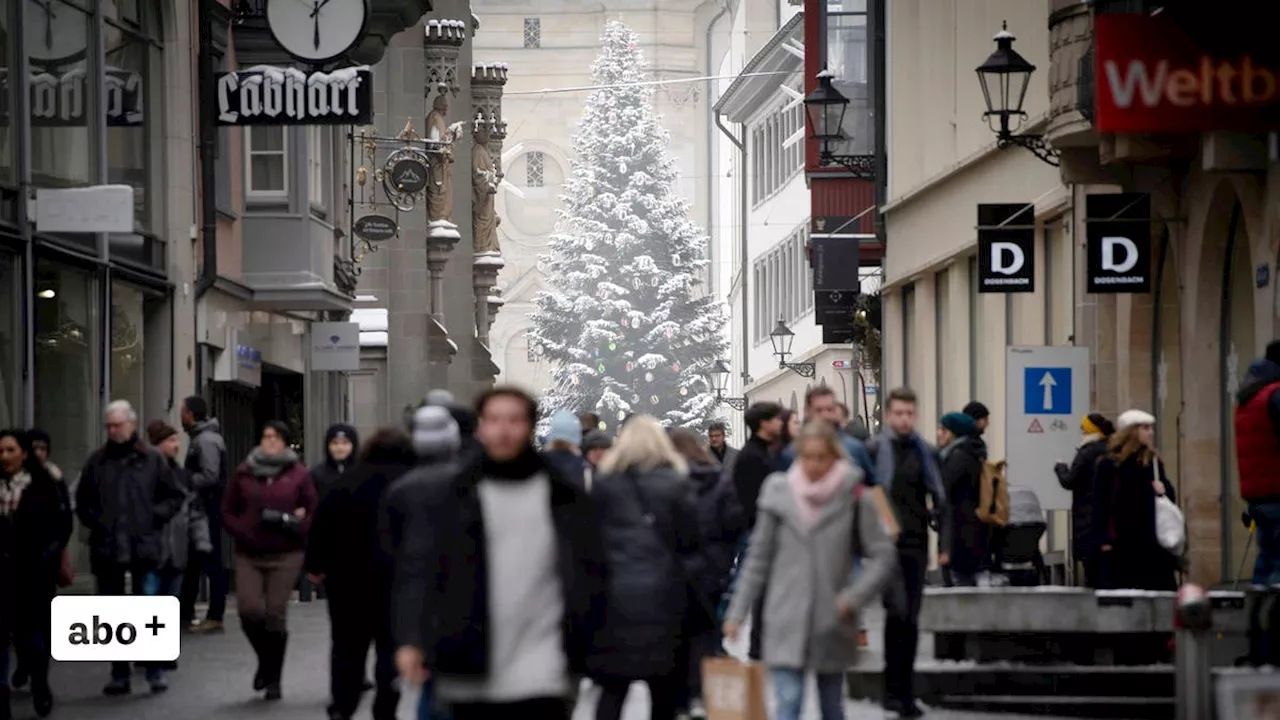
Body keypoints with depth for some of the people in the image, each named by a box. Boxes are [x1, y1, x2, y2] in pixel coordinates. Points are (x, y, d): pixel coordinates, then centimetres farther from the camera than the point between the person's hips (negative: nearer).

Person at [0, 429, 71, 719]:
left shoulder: (43, 486, -4)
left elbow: (63, 524, -2)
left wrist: (48, 554, -10)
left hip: (34, 573, -2)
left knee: (31, 631, 5)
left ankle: (40, 686, 29)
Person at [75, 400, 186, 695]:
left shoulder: (152, 460, 2)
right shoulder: (97, 461, 8)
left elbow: (175, 496, 8)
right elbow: (82, 500, 18)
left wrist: (156, 516, -4)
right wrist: (93, 521, 3)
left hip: (143, 547, -3)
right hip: (106, 548, 3)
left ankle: (155, 671, 0)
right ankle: (119, 675, 13)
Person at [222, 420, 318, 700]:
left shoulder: (299, 474, 4)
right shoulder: (244, 473, 9)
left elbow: (314, 512, 4)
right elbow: (228, 511, 12)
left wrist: (294, 524, -14)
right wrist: (242, 532, -6)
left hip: (285, 555, -2)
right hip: (249, 555, 2)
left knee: (276, 615, -4)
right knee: (249, 610, -11)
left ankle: (273, 678, 9)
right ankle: (265, 660, 17)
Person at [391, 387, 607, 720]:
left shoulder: (566, 497, 5)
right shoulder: (441, 494, 3)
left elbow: (590, 574, 8)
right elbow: (416, 570, -1)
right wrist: (410, 640, -13)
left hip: (539, 677, -1)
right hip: (469, 676, 1)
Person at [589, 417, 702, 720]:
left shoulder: (604, 484, 2)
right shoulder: (676, 484, -3)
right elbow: (690, 539, -3)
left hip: (613, 593, 1)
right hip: (663, 594, -1)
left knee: (612, 686, 5)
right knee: (664, 687, 8)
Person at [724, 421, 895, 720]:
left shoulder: (854, 499, -4)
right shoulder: (779, 494, -2)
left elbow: (882, 557, 0)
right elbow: (758, 558, 5)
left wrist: (853, 597, -11)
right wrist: (737, 611, 3)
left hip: (832, 625, 1)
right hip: (786, 622, -1)